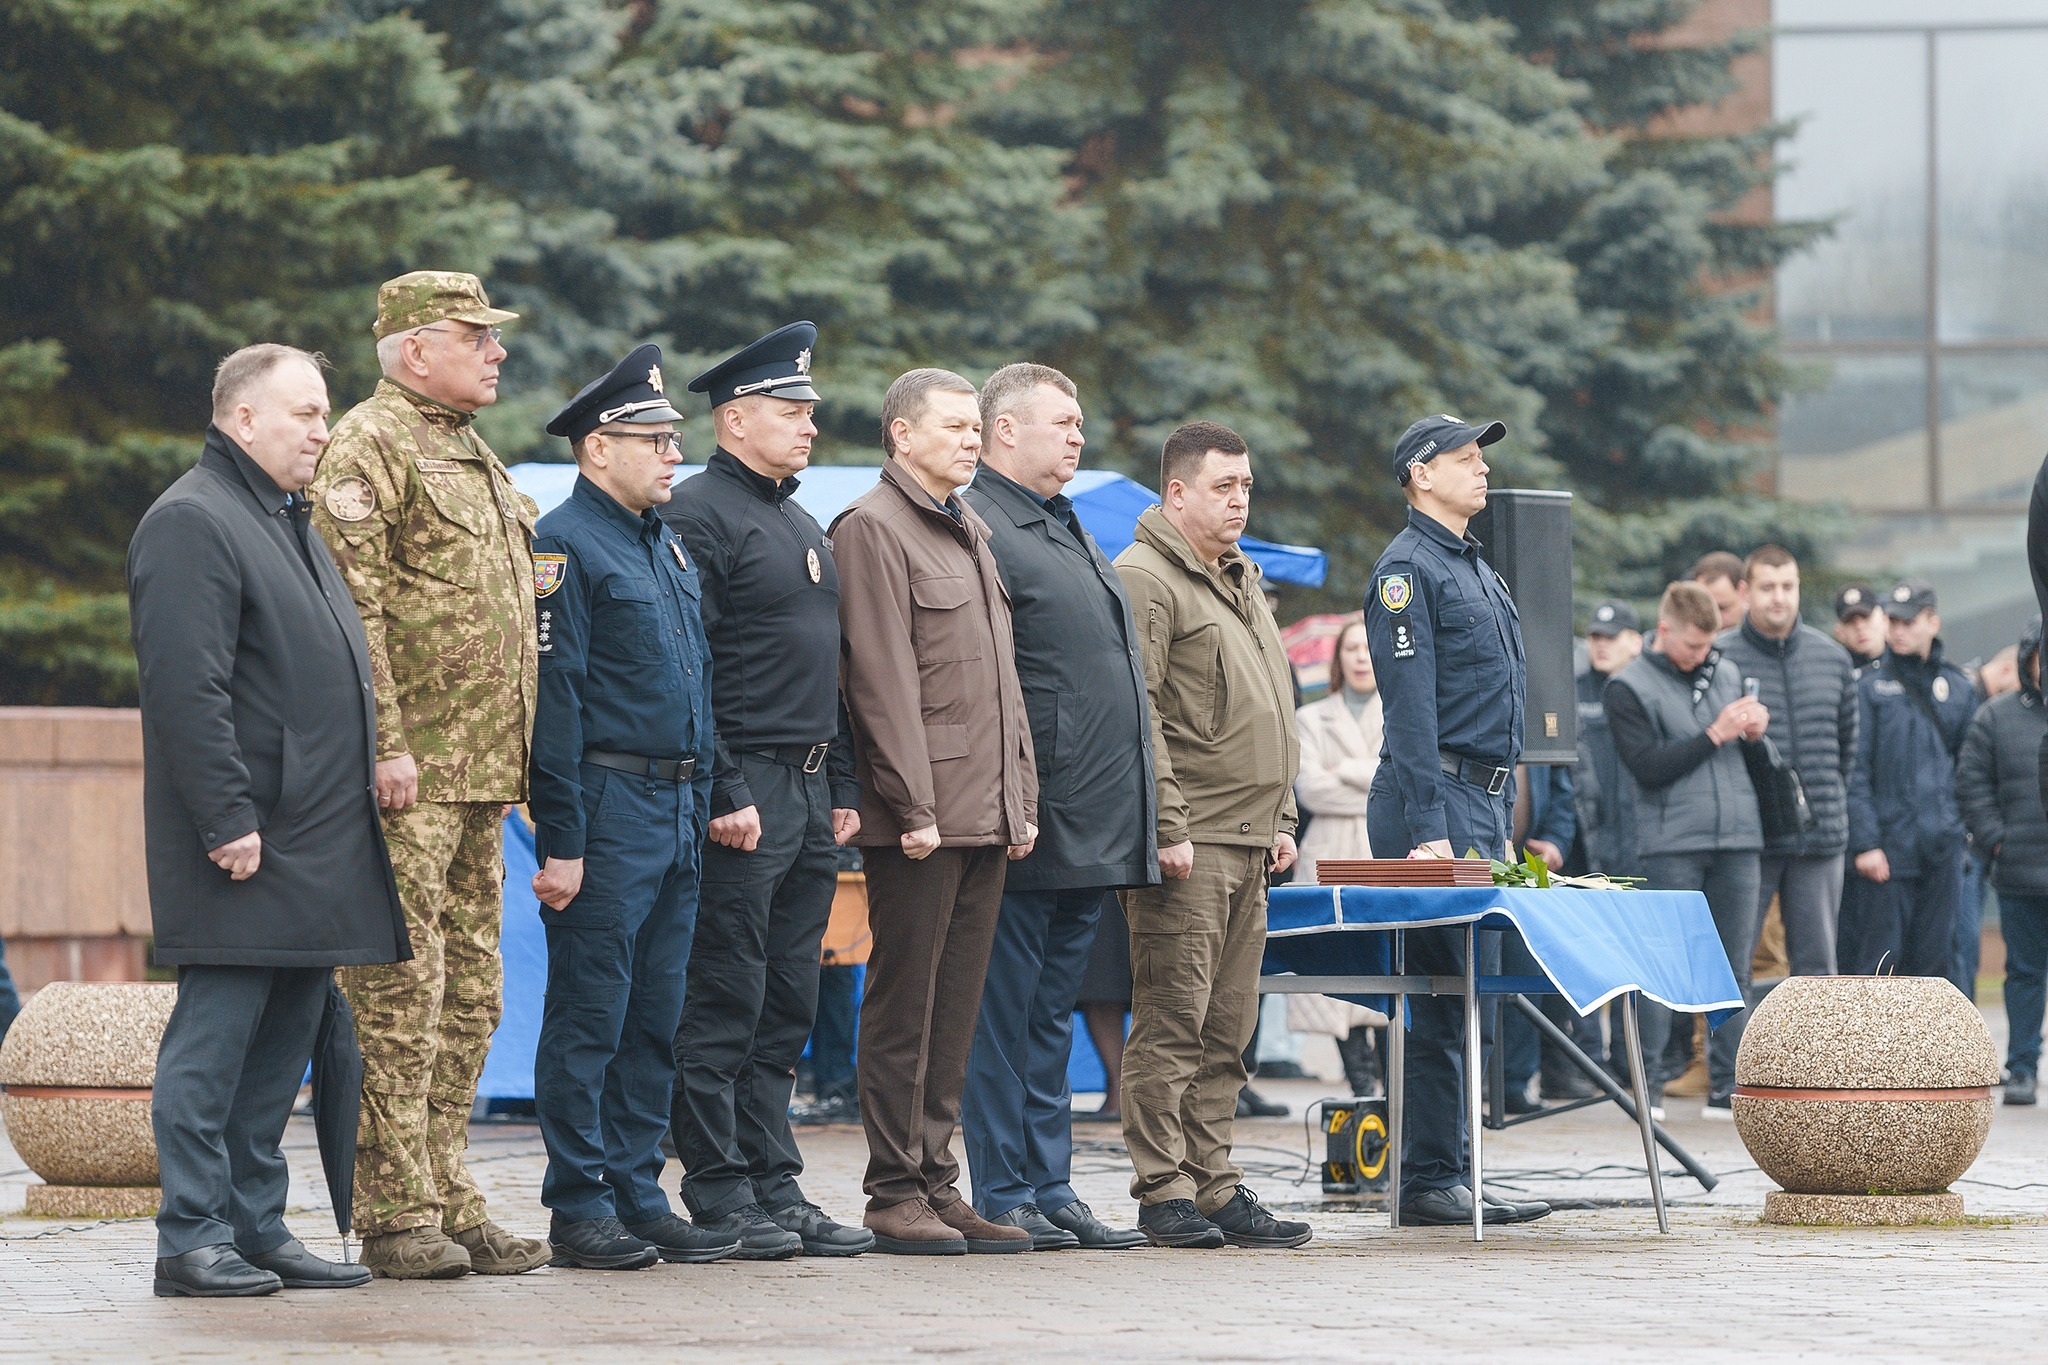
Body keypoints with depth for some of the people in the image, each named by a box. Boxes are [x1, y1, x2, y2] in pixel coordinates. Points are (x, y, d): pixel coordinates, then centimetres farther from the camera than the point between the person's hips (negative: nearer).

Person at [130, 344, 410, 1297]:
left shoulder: (288, 521, 21)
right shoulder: (192, 522, -11)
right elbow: (187, 688, -19)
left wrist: (369, 771, 21)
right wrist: (229, 818, -22)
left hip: (315, 846, 10)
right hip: (247, 844, -10)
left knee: (284, 1041, 10)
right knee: (216, 1038, -6)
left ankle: (257, 1229, 15)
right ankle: (193, 1240, -4)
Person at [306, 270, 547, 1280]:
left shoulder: (474, 458, 21)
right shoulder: (368, 447, -8)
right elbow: (351, 603, -17)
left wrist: (510, 756, 20)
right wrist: (386, 745, -22)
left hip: (481, 776, 9)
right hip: (410, 776, -9)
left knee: (469, 991, 10)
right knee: (401, 989, -7)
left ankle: (450, 1204, 15)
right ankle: (396, 1215, -4)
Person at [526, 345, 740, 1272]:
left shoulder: (668, 544, 17)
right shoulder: (564, 544, -10)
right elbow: (552, 701, -14)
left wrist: (705, 801, 16)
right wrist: (560, 842, -18)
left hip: (679, 811, 8)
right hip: (609, 808, -8)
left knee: (655, 1020, 10)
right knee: (588, 1018, -3)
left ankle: (638, 1195, 16)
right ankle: (580, 1211, 1)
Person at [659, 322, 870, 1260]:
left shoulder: (803, 527, 20)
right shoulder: (700, 515, -9)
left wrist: (842, 788, 17)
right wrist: (725, 795, -20)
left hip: (810, 794, 9)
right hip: (742, 795, -9)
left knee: (786, 1007, 10)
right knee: (724, 1006, -4)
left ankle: (775, 1189, 14)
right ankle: (719, 1197, 0)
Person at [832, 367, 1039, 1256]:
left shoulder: (972, 532, 20)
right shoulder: (873, 529, -7)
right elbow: (882, 682, -13)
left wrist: (1022, 798, 15)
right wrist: (913, 807, -17)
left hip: (987, 816, 8)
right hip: (921, 817, -8)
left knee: (956, 1006, 9)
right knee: (904, 1003, -4)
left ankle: (938, 1182, 13)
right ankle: (896, 1194, 0)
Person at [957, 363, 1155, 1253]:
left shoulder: (1066, 530, 21)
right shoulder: (981, 531, -10)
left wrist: (1136, 821, 21)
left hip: (1093, 835, 9)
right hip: (1030, 829, -9)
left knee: (1051, 1014, 12)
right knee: (1006, 1011, -3)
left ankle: (1050, 1193, 16)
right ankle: (1002, 1198, 1)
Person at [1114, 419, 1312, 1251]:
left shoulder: (1243, 583, 21)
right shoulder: (1145, 579, -8)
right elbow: (1136, 715, -15)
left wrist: (1279, 819, 19)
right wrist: (1167, 828, -19)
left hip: (1247, 844, 9)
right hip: (1187, 846, -9)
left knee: (1227, 1028, 9)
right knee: (1171, 1023, -7)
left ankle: (1214, 1186, 13)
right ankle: (1164, 1190, -5)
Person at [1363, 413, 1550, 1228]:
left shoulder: (1479, 571, 20)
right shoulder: (1408, 568, -9)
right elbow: (1411, 709, -16)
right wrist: (1427, 828, -21)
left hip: (1484, 801, 9)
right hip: (1436, 798, -9)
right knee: (1445, 991, -9)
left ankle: (1449, 1174, 12)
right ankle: (1429, 1181, -7)